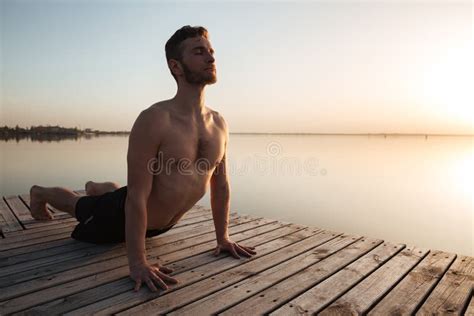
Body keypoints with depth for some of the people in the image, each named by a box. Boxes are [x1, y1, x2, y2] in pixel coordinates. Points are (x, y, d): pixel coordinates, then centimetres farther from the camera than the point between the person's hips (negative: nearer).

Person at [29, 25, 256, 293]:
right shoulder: (154, 120, -34)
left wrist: (223, 238, -1)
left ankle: (96, 188, 70)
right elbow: (137, 197, -33)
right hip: (122, 214, -5)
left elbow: (221, 184, -4)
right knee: (79, 205, 26)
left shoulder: (219, 124, -13)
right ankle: (40, 192, 56)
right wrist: (137, 263, -31)